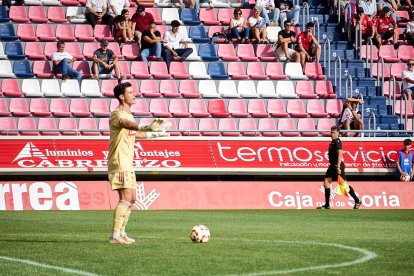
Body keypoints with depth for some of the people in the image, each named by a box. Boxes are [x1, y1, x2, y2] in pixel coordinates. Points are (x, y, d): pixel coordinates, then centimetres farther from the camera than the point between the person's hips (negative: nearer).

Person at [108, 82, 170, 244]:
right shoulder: (118, 114, -14)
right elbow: (127, 124, -38)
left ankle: (121, 232, 19)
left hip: (128, 163, 10)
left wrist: (155, 134, 42)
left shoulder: (129, 114, 17)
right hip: (119, 162, -10)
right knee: (126, 198, -16)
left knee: (131, 199, 12)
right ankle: (115, 236, -17)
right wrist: (146, 128, -57)